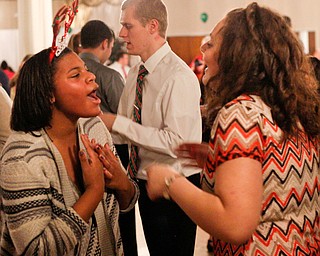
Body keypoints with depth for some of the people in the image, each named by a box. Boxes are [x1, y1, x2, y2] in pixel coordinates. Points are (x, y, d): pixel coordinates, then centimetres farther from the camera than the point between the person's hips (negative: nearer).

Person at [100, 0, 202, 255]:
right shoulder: (135, 74, 5)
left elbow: (176, 143, -29)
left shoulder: (179, 77, -21)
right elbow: (123, 133, 9)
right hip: (145, 182, 8)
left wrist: (117, 123, -25)